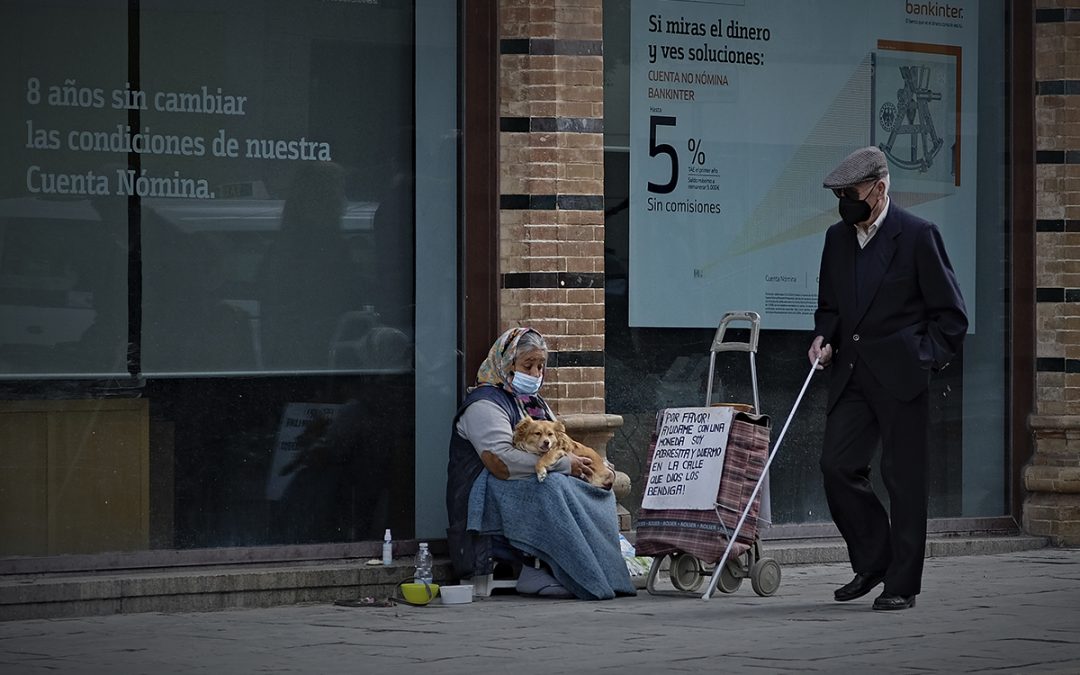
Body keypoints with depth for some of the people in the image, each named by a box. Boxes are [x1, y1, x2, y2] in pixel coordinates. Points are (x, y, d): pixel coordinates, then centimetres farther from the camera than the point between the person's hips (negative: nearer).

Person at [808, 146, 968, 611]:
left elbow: (951, 314, -2)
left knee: (903, 478, -2)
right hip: (851, 376, 6)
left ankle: (902, 583, 5)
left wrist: (924, 361, -10)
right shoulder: (837, 237, 12)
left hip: (900, 378, -6)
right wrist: (823, 338, 4)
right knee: (837, 465, -3)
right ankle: (871, 560, 15)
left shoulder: (917, 236, -6)